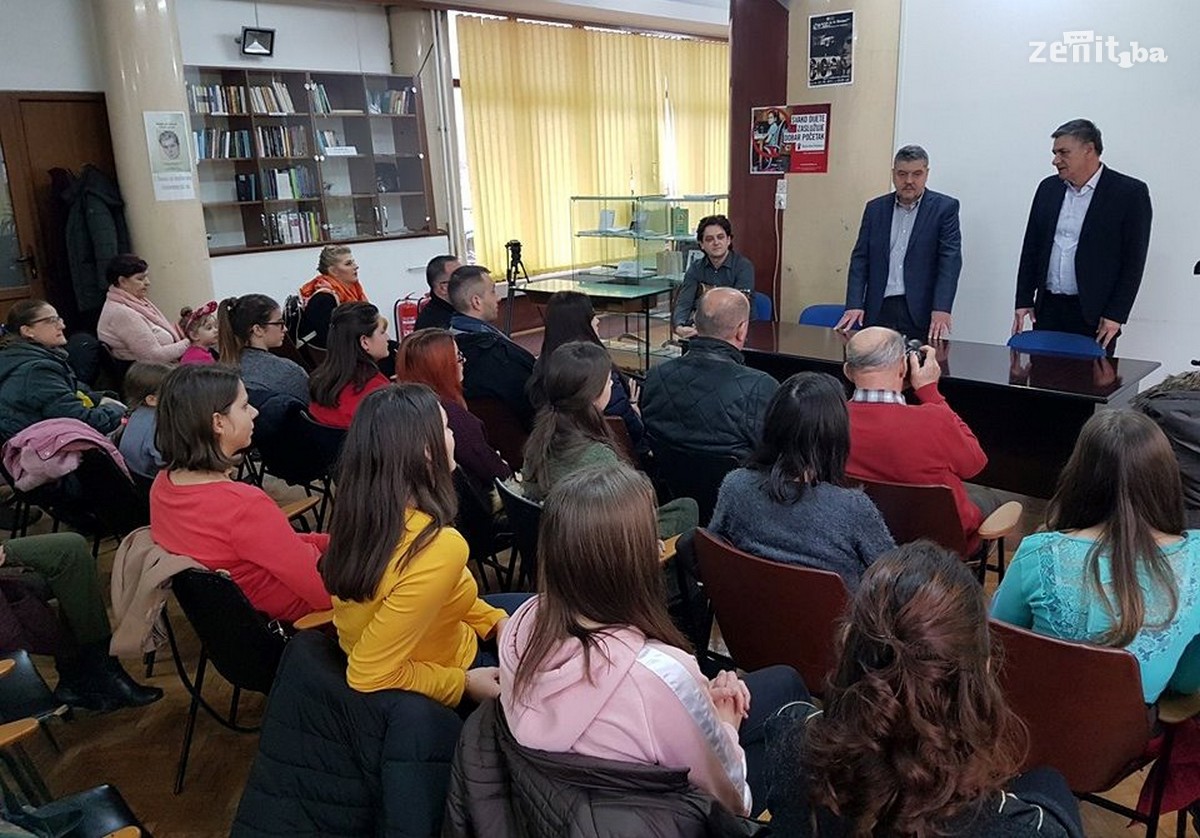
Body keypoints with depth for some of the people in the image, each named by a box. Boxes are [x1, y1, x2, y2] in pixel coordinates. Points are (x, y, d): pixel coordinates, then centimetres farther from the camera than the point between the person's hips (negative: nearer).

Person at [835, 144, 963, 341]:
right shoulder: (875, 208, 12)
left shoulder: (945, 207, 3)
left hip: (920, 311, -2)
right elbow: (860, 258, 8)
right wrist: (854, 305, -4)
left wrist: (941, 309, -18)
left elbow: (950, 259, -5)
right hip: (879, 310, 2)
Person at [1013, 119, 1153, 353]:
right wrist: (1024, 300, 6)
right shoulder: (1048, 188, 10)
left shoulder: (1130, 192, -4)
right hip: (1047, 310, 4)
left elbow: (1134, 259, -6)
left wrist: (1116, 315, -11)